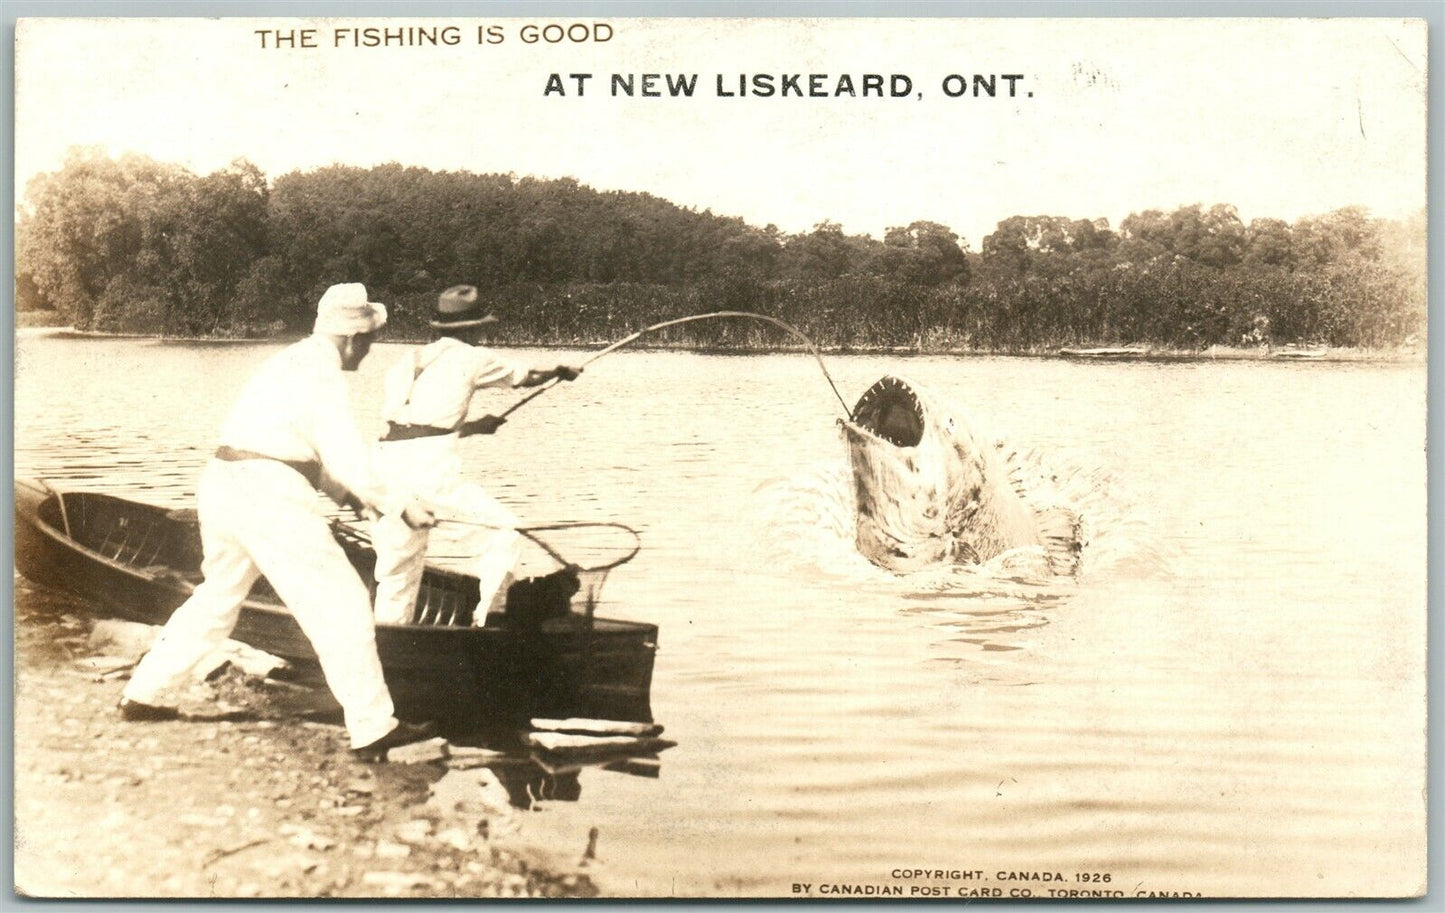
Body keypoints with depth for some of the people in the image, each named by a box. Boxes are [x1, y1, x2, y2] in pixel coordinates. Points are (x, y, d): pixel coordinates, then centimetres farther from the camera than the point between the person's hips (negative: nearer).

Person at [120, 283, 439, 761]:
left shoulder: (291, 361, 19)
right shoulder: (320, 372, -10)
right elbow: (345, 453, -14)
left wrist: (349, 493, 20)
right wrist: (397, 507, -7)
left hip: (223, 483, 10)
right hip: (268, 492, -10)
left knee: (217, 596, 26)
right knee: (340, 604, -5)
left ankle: (141, 695, 35)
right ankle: (372, 730, -4)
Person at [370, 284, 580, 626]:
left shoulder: (412, 358, 22)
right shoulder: (472, 357, 8)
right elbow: (526, 377, 24)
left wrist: (473, 427, 40)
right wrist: (560, 371, 44)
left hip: (387, 461, 7)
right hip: (430, 466, -7)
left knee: (398, 569, 17)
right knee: (502, 532, 5)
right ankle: (480, 621, -3)